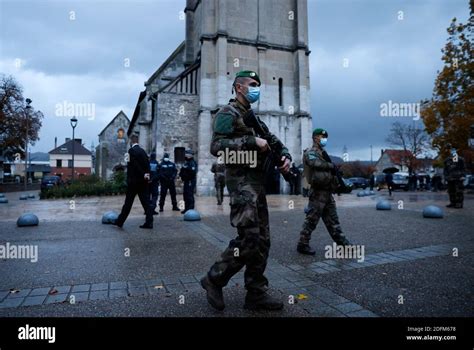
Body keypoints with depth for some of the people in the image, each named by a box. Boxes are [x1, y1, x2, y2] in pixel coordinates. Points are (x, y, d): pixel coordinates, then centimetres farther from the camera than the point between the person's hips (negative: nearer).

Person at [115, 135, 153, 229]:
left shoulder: (131, 150, -9)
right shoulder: (143, 151, 10)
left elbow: (135, 164, -17)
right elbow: (147, 163, 6)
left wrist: (143, 174, -13)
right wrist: (147, 173, -1)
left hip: (134, 181, -6)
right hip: (143, 181, 6)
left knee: (128, 202, 4)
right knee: (146, 202, 5)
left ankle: (120, 221, 16)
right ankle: (149, 222, 4)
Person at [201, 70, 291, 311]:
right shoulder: (228, 113, -3)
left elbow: (274, 141, 24)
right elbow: (217, 146, -19)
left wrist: (285, 156, 3)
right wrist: (252, 142, -19)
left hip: (258, 183, 9)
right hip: (241, 182, -9)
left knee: (262, 241, 7)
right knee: (248, 240, -12)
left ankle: (256, 293, 16)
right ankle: (214, 280, 8)